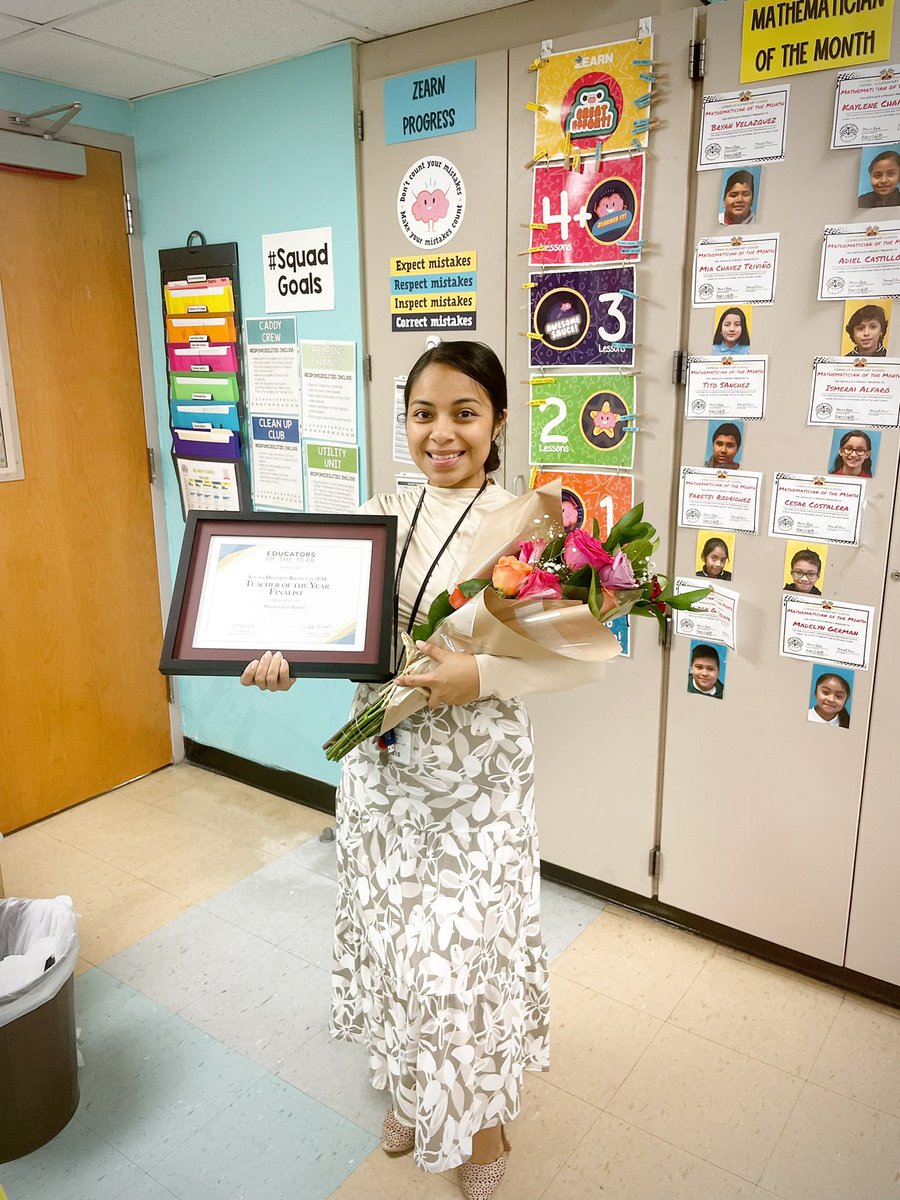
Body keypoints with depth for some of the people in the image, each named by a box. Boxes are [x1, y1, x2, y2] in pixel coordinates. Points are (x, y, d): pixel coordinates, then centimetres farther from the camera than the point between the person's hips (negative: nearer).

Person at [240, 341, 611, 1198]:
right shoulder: (378, 515, 1)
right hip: (383, 764, 4)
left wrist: (481, 676, -26)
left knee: (465, 948, 7)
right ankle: (410, 1089, 47)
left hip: (477, 774, -4)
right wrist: (284, 656, -19)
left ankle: (482, 1114, 38)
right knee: (392, 933, 18)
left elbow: (584, 658, -14)